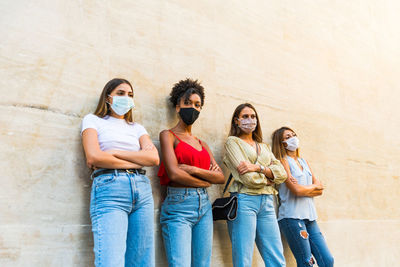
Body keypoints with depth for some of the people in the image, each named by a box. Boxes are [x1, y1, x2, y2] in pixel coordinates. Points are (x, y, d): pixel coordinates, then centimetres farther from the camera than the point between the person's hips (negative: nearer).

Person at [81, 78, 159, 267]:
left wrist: (114, 153, -2)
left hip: (142, 189, 4)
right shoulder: (93, 120, 14)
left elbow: (154, 158, 5)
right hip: (109, 188, -4)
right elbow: (93, 157, -5)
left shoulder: (137, 128, 24)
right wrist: (137, 161, 0)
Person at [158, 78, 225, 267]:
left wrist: (193, 169, -8)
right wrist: (207, 180, 0)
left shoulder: (202, 143, 19)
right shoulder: (168, 135, 3)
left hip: (204, 207, 6)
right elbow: (174, 174, -11)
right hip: (178, 206, -6)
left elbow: (221, 177, 8)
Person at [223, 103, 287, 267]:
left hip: (267, 202, 6)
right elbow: (247, 178, -8)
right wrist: (269, 177, 6)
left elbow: (282, 173, 8)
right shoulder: (232, 142, 5)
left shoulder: (264, 146, 23)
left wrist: (258, 167, -7)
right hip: (244, 200, -6)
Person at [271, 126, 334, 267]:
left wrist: (304, 189, -6)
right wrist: (314, 187, 5)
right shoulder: (283, 161, -3)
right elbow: (297, 190, -13)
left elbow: (320, 190, 12)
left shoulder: (304, 162, 18)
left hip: (310, 216, 7)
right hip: (292, 217, -7)